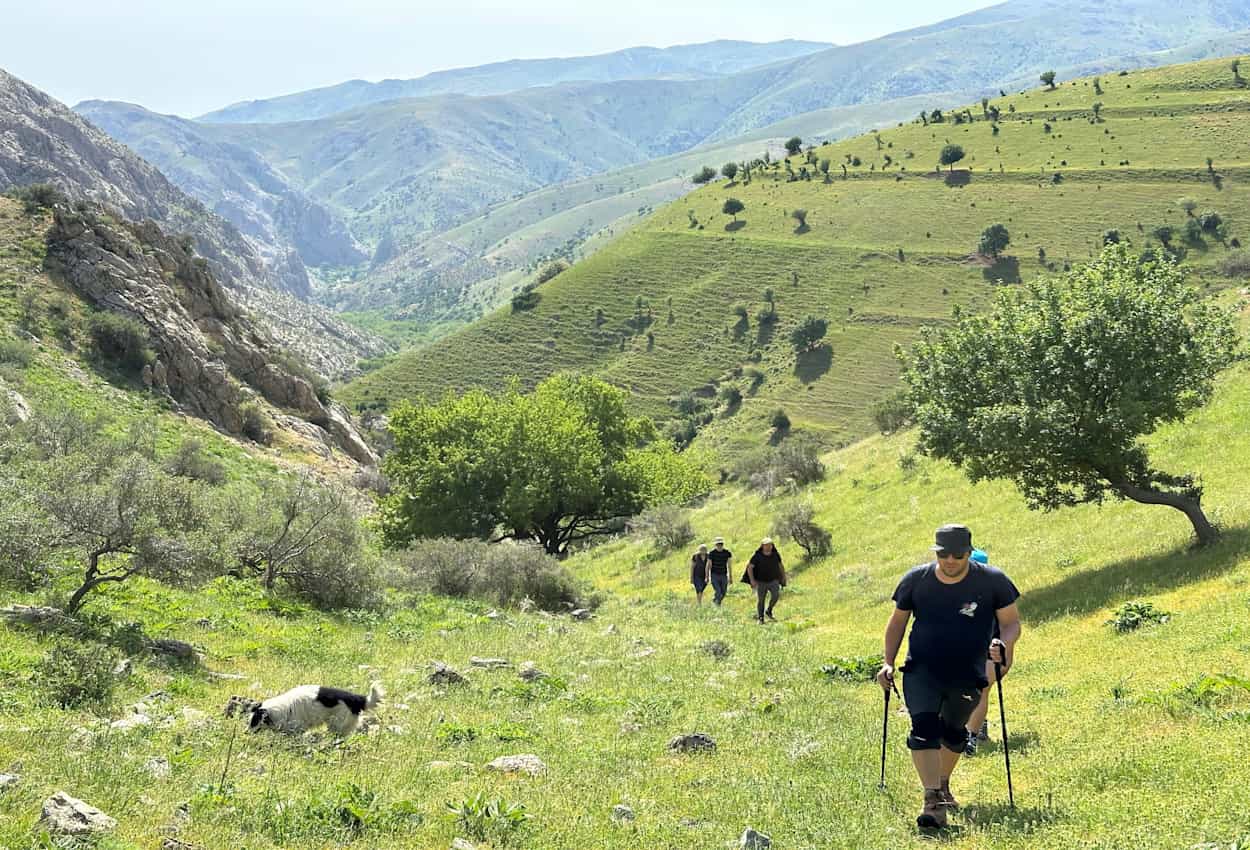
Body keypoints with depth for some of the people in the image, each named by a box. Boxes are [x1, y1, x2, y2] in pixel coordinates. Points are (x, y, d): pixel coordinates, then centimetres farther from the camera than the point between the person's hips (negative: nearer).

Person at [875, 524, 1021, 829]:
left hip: (968, 675, 1)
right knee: (924, 727, -19)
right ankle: (933, 800, -27)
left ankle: (943, 784, 43)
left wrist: (1004, 644, -23)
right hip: (921, 671, -1)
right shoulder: (916, 579, -5)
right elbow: (898, 622, 7)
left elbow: (1011, 622, -1)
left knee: (953, 732, 16)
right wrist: (888, 663, 2)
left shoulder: (993, 581, -9)